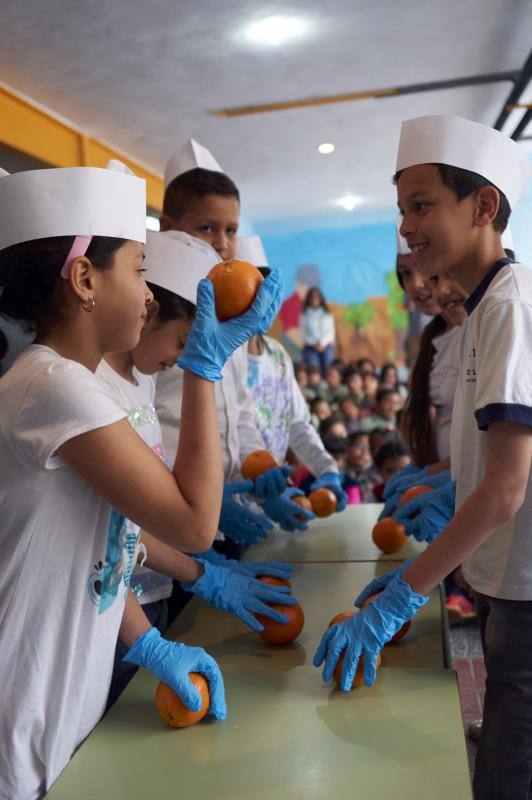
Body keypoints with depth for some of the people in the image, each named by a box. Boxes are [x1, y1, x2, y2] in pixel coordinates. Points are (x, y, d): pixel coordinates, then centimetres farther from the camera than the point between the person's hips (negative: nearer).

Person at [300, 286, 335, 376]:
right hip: (311, 348, -2)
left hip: (326, 347, 2)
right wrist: (315, 344, -11)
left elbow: (331, 332, 7)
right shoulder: (305, 315, 4)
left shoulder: (327, 314, 10)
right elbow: (303, 333, 1)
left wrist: (322, 343, -9)